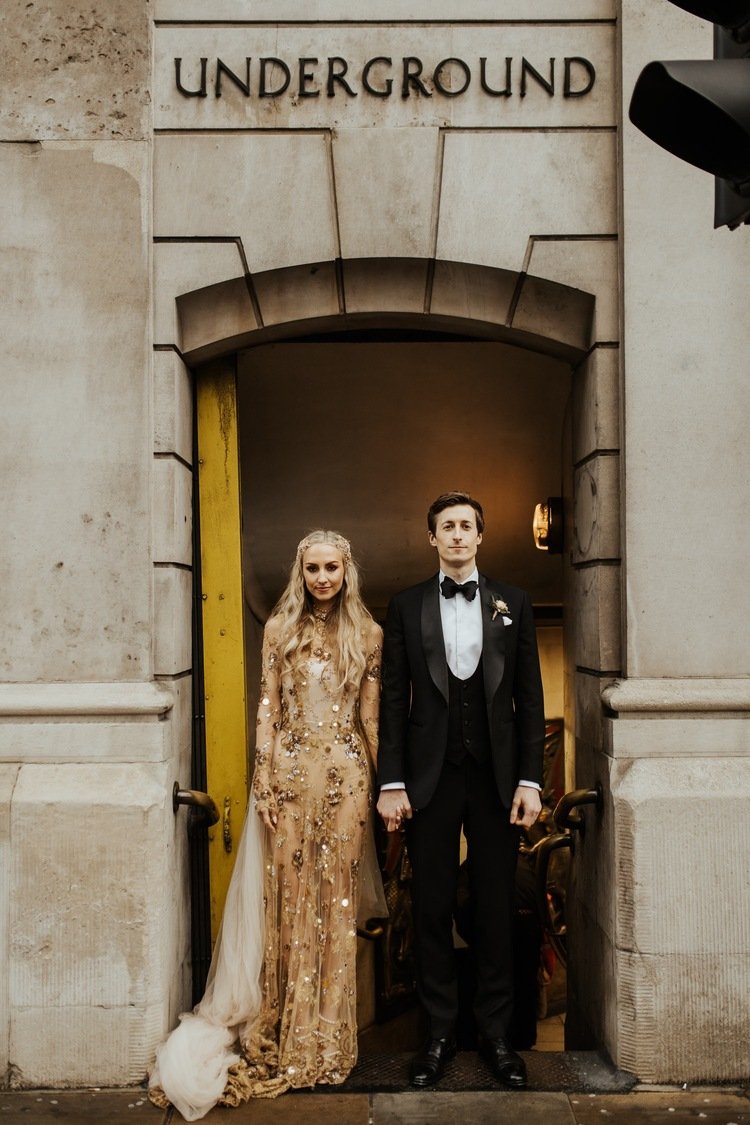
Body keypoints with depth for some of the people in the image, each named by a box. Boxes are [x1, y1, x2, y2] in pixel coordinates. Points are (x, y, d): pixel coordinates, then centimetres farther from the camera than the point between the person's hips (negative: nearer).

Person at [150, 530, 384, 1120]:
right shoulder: (280, 629, 4)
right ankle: (286, 1038, 17)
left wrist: (384, 785, 3)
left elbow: (371, 717, 7)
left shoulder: (368, 635, 5)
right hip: (290, 769, 0)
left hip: (346, 773, 0)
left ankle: (328, 1039, 19)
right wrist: (265, 782, -5)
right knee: (289, 896, 4)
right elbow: (268, 710, 2)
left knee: (336, 899, 5)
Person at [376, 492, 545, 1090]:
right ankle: (440, 1033, 20)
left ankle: (496, 1033, 20)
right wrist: (391, 782, -3)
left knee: (496, 910, 7)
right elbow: (394, 698, 3)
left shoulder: (512, 604, 7)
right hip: (430, 777, 0)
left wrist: (530, 779, -2)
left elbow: (530, 697, 4)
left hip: (496, 778, 0)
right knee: (433, 910, 6)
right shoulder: (406, 607, 6)